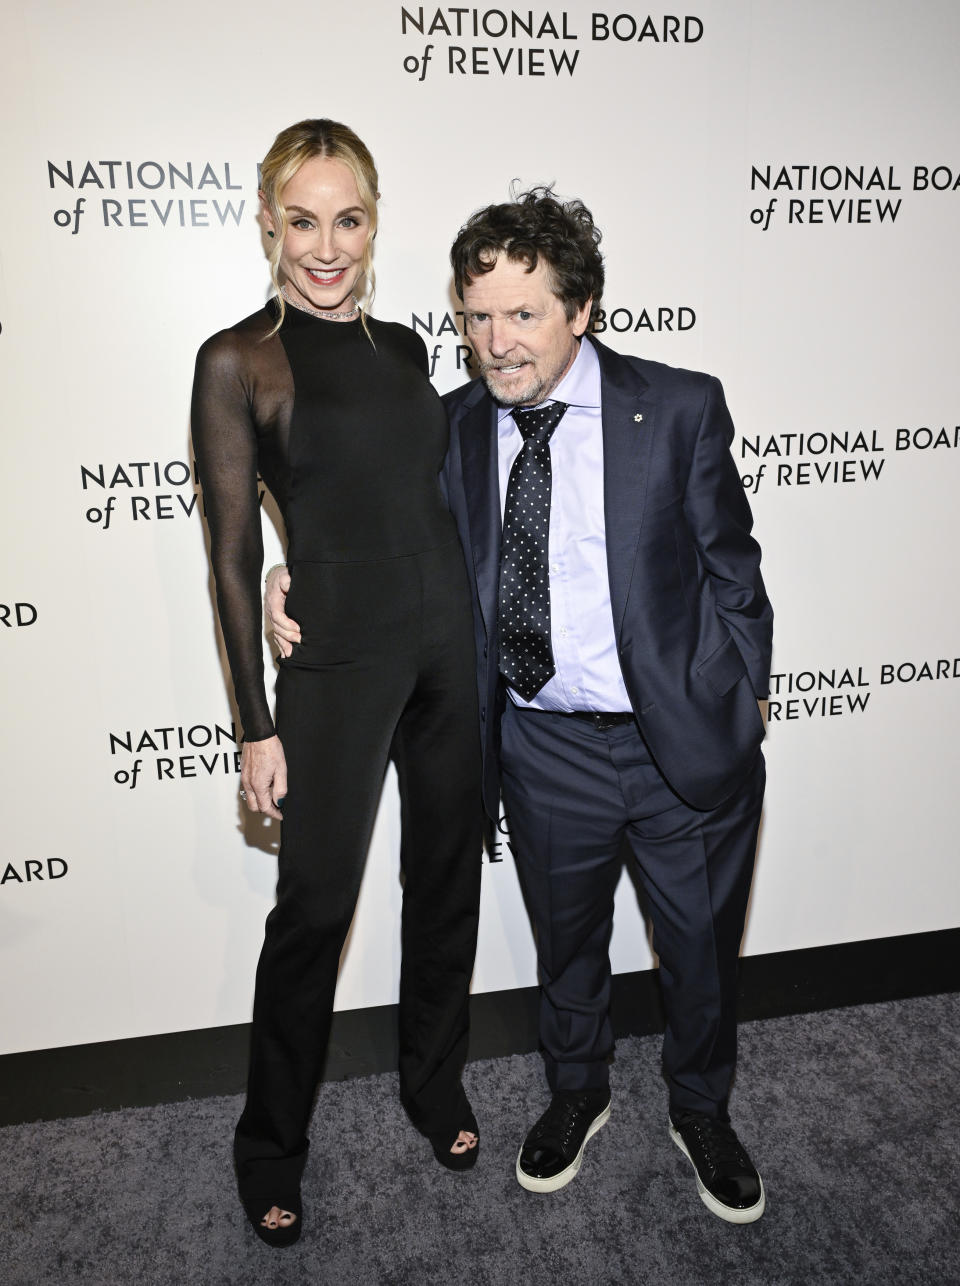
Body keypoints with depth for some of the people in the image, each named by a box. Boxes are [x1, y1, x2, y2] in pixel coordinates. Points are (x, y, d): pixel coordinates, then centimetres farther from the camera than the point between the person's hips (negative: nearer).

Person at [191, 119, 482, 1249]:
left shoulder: (402, 346, 10)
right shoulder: (238, 360, -5)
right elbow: (233, 554, -7)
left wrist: (485, 640, 14)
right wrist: (258, 727, -8)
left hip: (452, 636, 6)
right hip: (338, 656, -5)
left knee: (447, 877, 15)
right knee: (315, 904, 5)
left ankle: (434, 1085, 39)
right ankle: (271, 1143, 29)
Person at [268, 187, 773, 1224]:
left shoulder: (679, 409, -10)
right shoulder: (456, 426, -3)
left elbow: (731, 577, -4)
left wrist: (734, 717, -4)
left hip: (684, 747, -1)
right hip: (544, 748, 2)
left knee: (701, 950, 19)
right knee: (565, 943, 22)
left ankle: (700, 1111, 49)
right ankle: (576, 1092, 52)